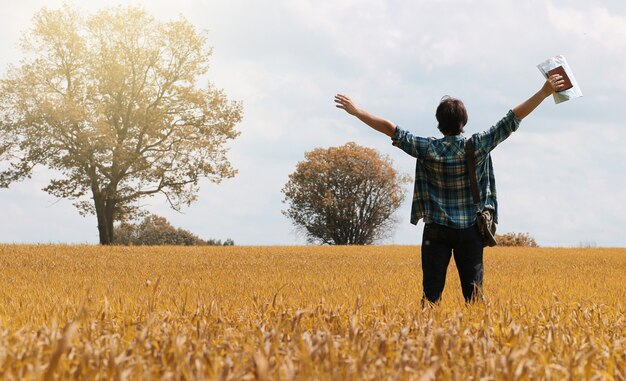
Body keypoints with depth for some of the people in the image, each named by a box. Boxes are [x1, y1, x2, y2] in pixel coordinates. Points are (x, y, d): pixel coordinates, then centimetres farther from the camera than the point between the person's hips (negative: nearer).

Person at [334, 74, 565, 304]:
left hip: (437, 230, 0)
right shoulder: (478, 145, -7)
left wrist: (356, 111, 4)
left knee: (431, 292, 2)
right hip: (470, 230, 0)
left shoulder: (427, 148, -8)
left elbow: (390, 129, -4)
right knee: (473, 291, 3)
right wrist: (544, 92, -4)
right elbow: (513, 119, -6)